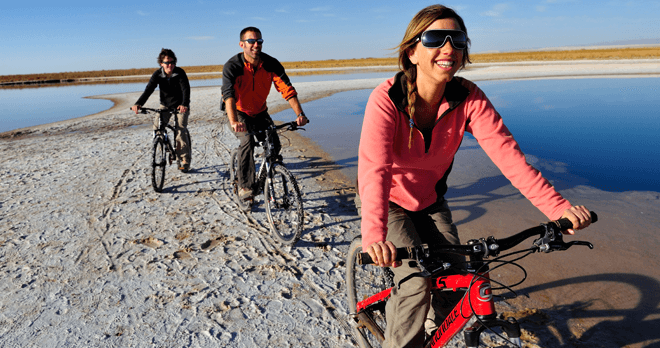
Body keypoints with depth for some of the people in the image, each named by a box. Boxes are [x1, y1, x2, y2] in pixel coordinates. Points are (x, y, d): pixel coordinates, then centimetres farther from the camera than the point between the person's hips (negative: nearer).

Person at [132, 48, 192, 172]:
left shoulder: (180, 73, -17)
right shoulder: (157, 74, -10)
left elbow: (186, 89, -29)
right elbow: (148, 90, -20)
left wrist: (184, 104, -49)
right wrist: (138, 104, -37)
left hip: (180, 106, -3)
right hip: (165, 105, 3)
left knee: (180, 131, -16)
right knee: (157, 125, -17)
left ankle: (185, 161, -9)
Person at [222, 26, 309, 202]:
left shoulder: (271, 64, -15)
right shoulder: (232, 66, -24)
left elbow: (287, 89, -22)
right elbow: (228, 95, -38)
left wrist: (299, 113, -38)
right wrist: (234, 122, -55)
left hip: (260, 112, 4)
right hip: (238, 112, -3)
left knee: (274, 145, -11)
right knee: (247, 141, -29)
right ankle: (245, 186, -16)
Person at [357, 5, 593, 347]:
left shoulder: (468, 98, -18)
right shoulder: (387, 99, -29)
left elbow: (505, 152, -25)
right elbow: (374, 168, -41)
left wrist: (557, 206, -37)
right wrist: (374, 235, -57)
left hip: (430, 201, 4)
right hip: (387, 203, -4)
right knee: (417, 284, -20)